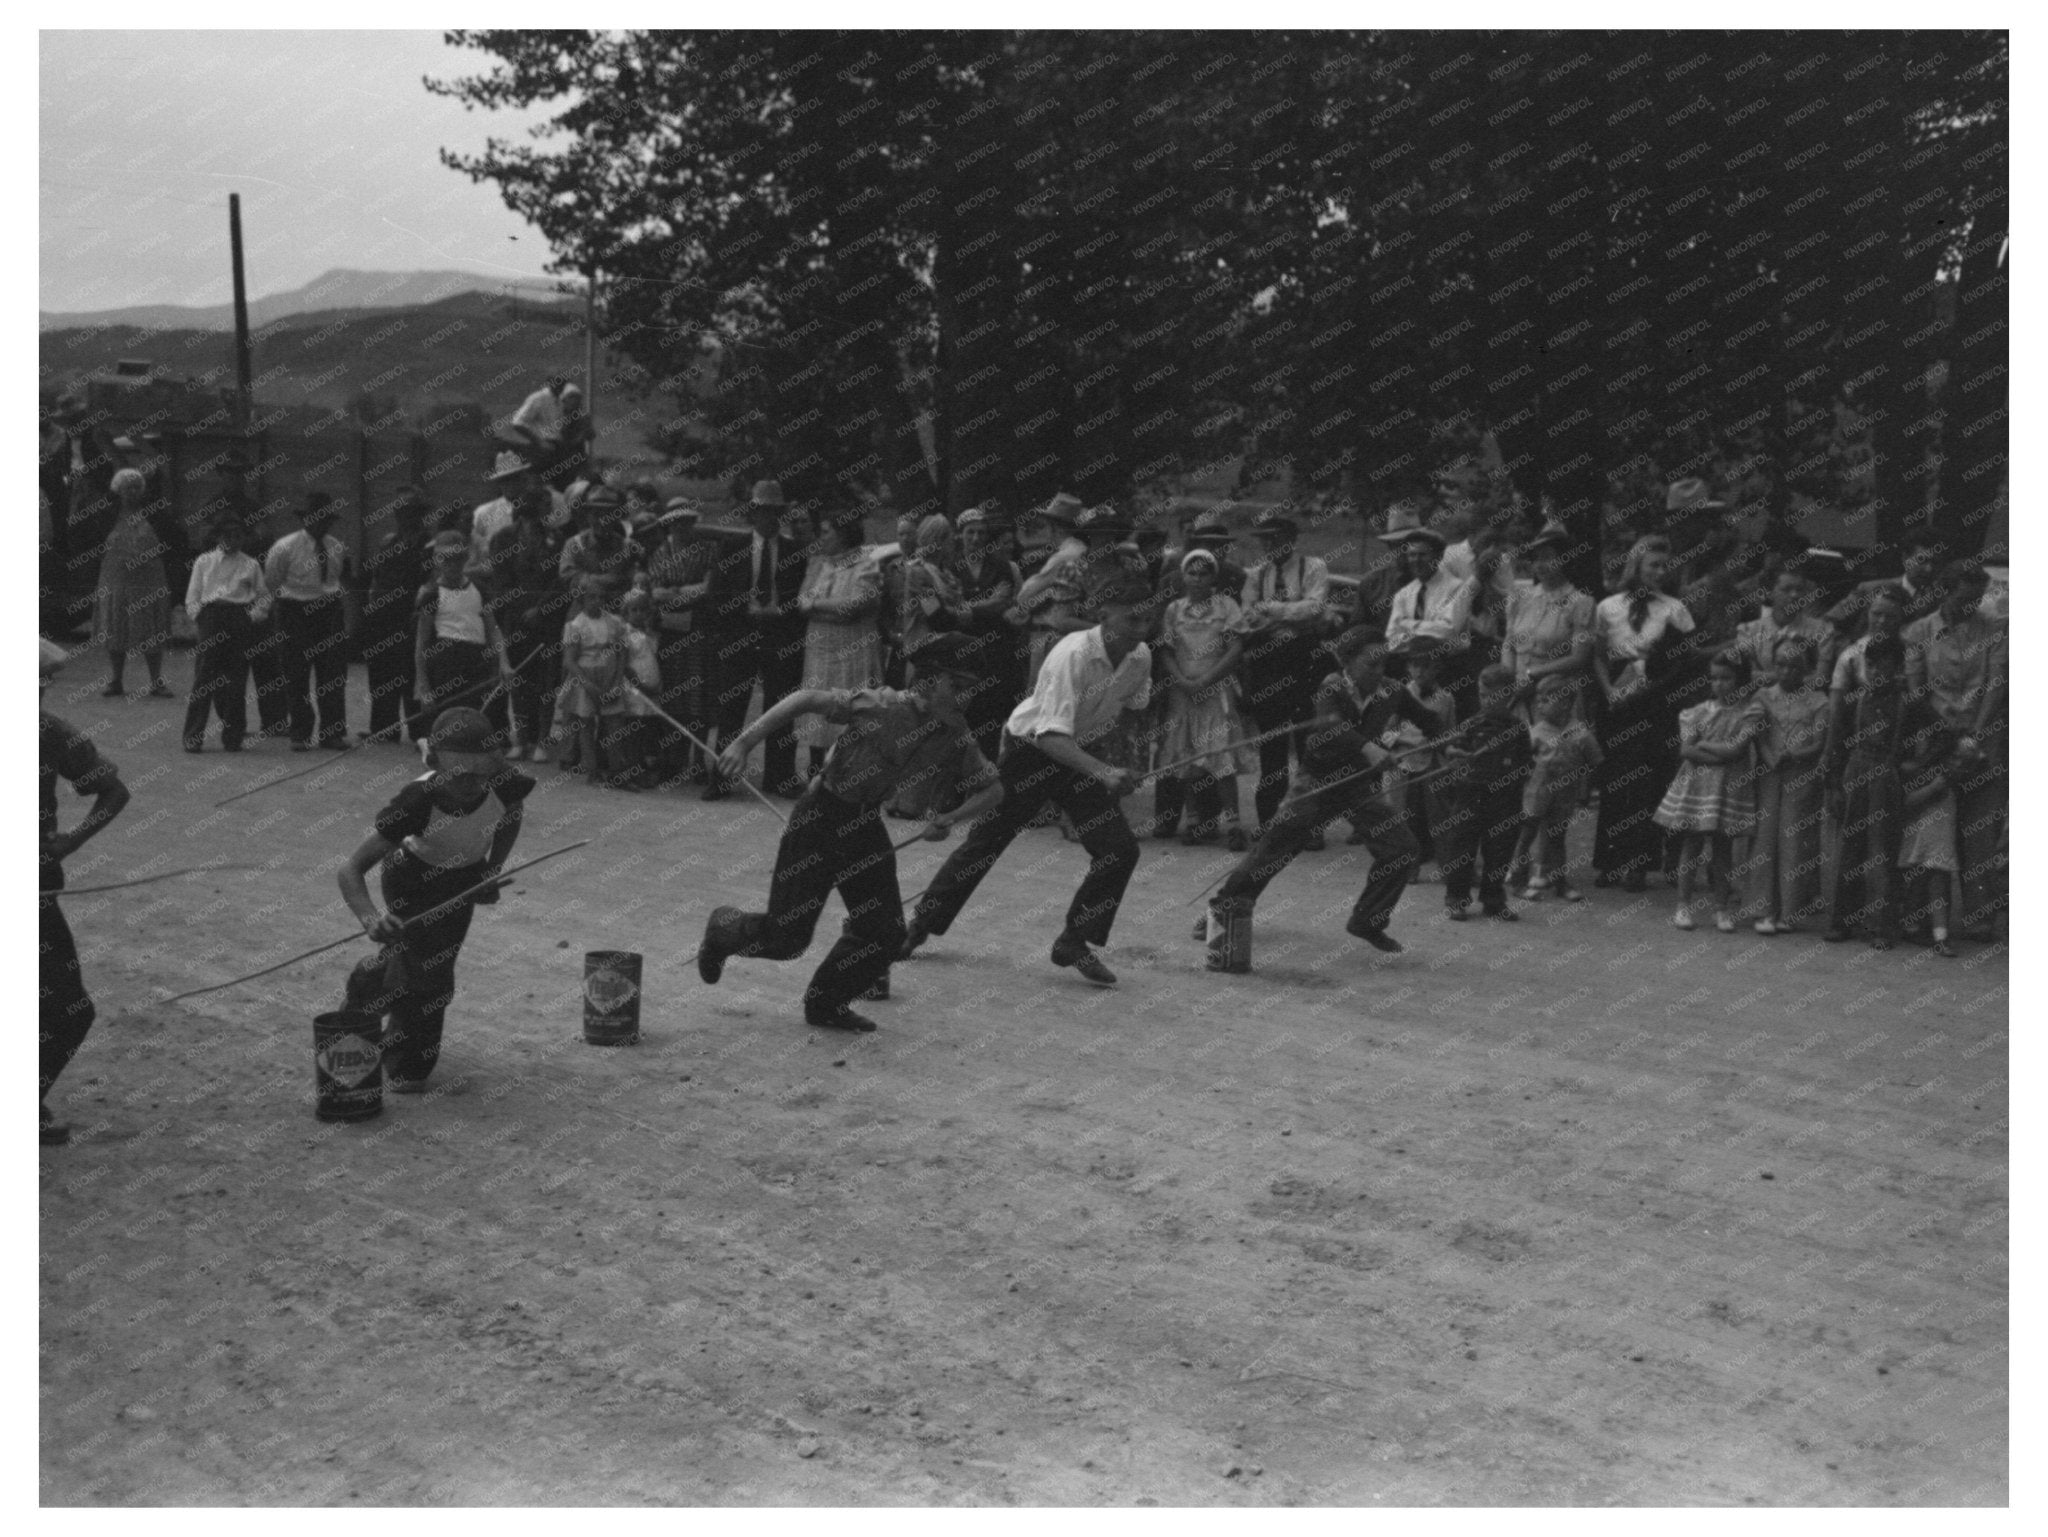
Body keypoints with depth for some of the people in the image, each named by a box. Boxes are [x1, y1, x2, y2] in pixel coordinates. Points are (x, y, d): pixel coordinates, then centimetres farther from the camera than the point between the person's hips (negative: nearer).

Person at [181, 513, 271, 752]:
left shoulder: (251, 565, 13)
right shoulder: (204, 562, 13)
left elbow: (264, 596, 15)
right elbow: (191, 598, 13)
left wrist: (254, 616, 1)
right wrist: (198, 618, -1)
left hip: (241, 619, 0)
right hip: (210, 615, 0)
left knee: (236, 679, -2)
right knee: (203, 677, -7)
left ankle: (232, 738, 5)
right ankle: (193, 737, -5)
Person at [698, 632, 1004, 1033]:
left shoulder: (954, 736, -4)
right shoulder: (880, 706, -21)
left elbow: (993, 790, 2)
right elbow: (806, 699, -19)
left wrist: (950, 819, -13)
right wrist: (744, 743, -23)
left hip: (866, 827, 6)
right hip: (819, 815, -6)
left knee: (885, 933, -2)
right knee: (786, 936, -4)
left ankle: (826, 1004, 19)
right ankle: (724, 930, 29)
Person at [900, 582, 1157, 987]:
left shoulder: (1141, 657, -12)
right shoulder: (1074, 655, -32)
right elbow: (1052, 736, -40)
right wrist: (1103, 772, -52)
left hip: (1080, 754, 5)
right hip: (1029, 751, -5)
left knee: (1120, 850, -9)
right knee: (985, 843, 6)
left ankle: (1074, 943, 4)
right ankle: (920, 926, 25)